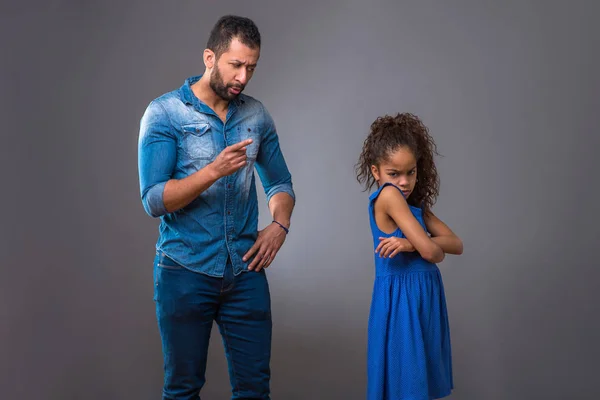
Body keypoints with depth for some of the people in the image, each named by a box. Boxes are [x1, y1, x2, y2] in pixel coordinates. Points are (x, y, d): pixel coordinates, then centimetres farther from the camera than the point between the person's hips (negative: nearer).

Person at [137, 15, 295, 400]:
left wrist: (280, 225, -3)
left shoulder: (257, 115, 6)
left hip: (246, 271, 3)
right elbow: (153, 201, -14)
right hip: (185, 271, -3)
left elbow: (280, 182, 17)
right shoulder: (165, 112, -7)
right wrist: (215, 170, -26)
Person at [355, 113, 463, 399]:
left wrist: (413, 243, -16)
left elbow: (457, 245, -2)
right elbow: (432, 253, -20)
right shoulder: (387, 195, -16)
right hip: (401, 299, -8)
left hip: (424, 297, 8)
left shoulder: (417, 206, 9)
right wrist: (423, 245, 3)